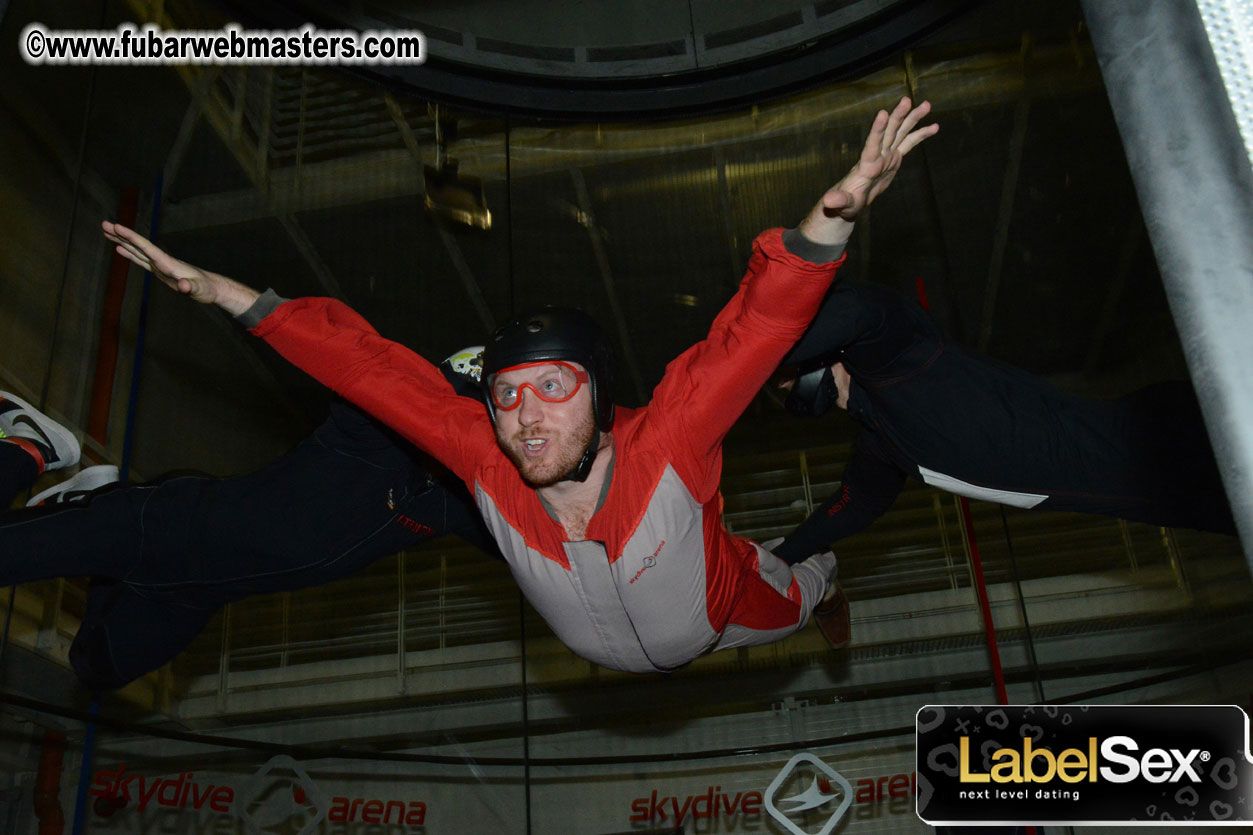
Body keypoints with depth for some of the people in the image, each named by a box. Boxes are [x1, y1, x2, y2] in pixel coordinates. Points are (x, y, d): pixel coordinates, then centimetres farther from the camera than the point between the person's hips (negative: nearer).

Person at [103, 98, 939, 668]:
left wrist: (833, 216, -73)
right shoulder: (485, 458, -37)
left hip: (723, 616, -1)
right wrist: (226, 292, -36)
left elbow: (757, 326, -56)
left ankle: (823, 566, 65)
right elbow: (366, 361, -35)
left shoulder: (665, 444, -46)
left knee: (794, 599, 32)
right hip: (601, 655, 2)